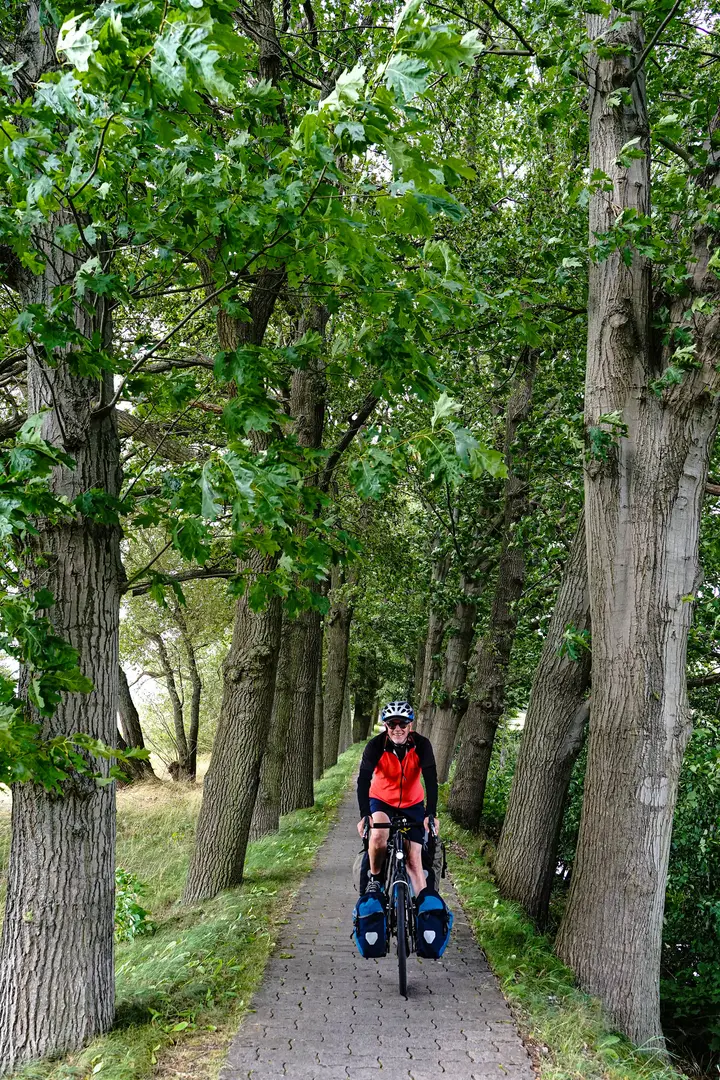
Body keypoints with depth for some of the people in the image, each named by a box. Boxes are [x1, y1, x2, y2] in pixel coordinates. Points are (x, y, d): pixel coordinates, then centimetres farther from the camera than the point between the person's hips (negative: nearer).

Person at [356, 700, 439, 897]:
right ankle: (374, 878, -7)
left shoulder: (421, 745, -20)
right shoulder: (376, 746, -22)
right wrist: (364, 815, -40)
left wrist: (431, 814, -36)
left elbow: (431, 780, -24)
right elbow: (363, 780, -28)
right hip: (381, 801, -1)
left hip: (412, 804, 1)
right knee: (378, 835, -31)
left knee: (414, 858, -6)